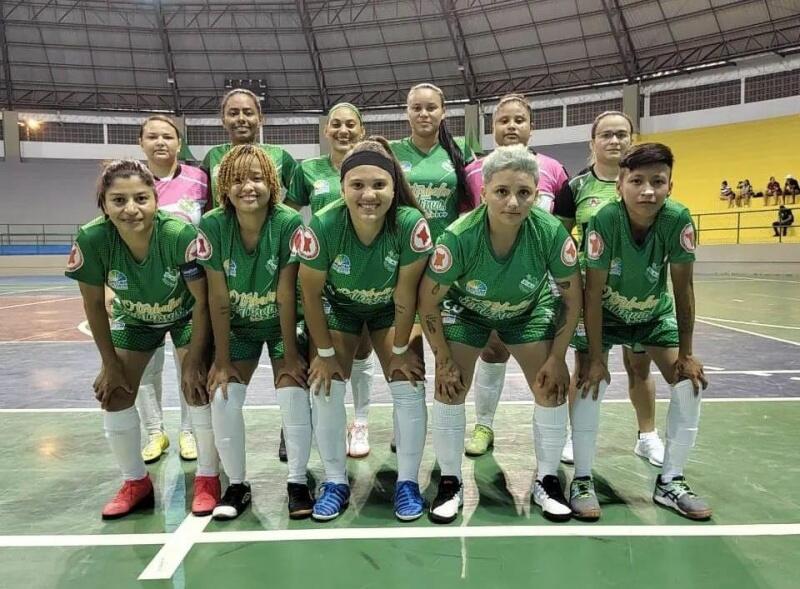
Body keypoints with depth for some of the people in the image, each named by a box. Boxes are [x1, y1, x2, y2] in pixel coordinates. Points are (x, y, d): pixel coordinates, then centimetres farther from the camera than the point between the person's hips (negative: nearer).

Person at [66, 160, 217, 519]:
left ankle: (207, 478, 10)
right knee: (113, 394, 1)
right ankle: (136, 483, 22)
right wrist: (110, 364, -8)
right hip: (134, 319, 3)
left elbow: (202, 301, -24)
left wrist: (194, 362, -20)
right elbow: (94, 305, -14)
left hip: (186, 315, -3)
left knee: (197, 387, -13)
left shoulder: (180, 234, -37)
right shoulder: (91, 240, -30)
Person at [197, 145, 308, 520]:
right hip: (237, 327, 2)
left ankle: (297, 482, 2)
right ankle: (237, 484, 10)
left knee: (293, 391, -17)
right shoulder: (212, 226, -20)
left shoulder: (289, 224, -24)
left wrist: (290, 354, -16)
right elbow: (218, 299, -16)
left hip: (283, 324, -1)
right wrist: (221, 360, -13)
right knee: (222, 396, -11)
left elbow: (286, 294, -21)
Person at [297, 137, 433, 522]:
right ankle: (335, 482, 12)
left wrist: (400, 350, -12)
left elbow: (405, 295, -21)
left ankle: (408, 482, 10)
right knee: (325, 387, -8)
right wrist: (325, 352, -11)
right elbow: (311, 294, -19)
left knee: (409, 387, -9)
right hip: (338, 306, 0)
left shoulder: (411, 224, -33)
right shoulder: (322, 226, -33)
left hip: (390, 309, 0)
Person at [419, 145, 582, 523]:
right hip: (466, 309, -1)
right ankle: (450, 482, 11)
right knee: (449, 390, -9)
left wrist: (557, 357, -12)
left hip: (529, 310, 2)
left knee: (553, 389, -5)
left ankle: (546, 481, 17)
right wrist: (444, 360, -16)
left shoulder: (551, 233, -31)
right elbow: (428, 301, -21)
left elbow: (572, 297, -14)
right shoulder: (459, 237, -35)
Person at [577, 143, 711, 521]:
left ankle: (670, 482, 12)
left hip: (655, 313, 3)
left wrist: (686, 354, -13)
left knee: (690, 382, -5)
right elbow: (593, 294, -26)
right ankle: (582, 480, -1)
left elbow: (683, 289, -16)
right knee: (591, 381, -18)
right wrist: (595, 358, -24)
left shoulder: (678, 220, -25)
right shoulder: (604, 221, -32)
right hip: (605, 314, -3)